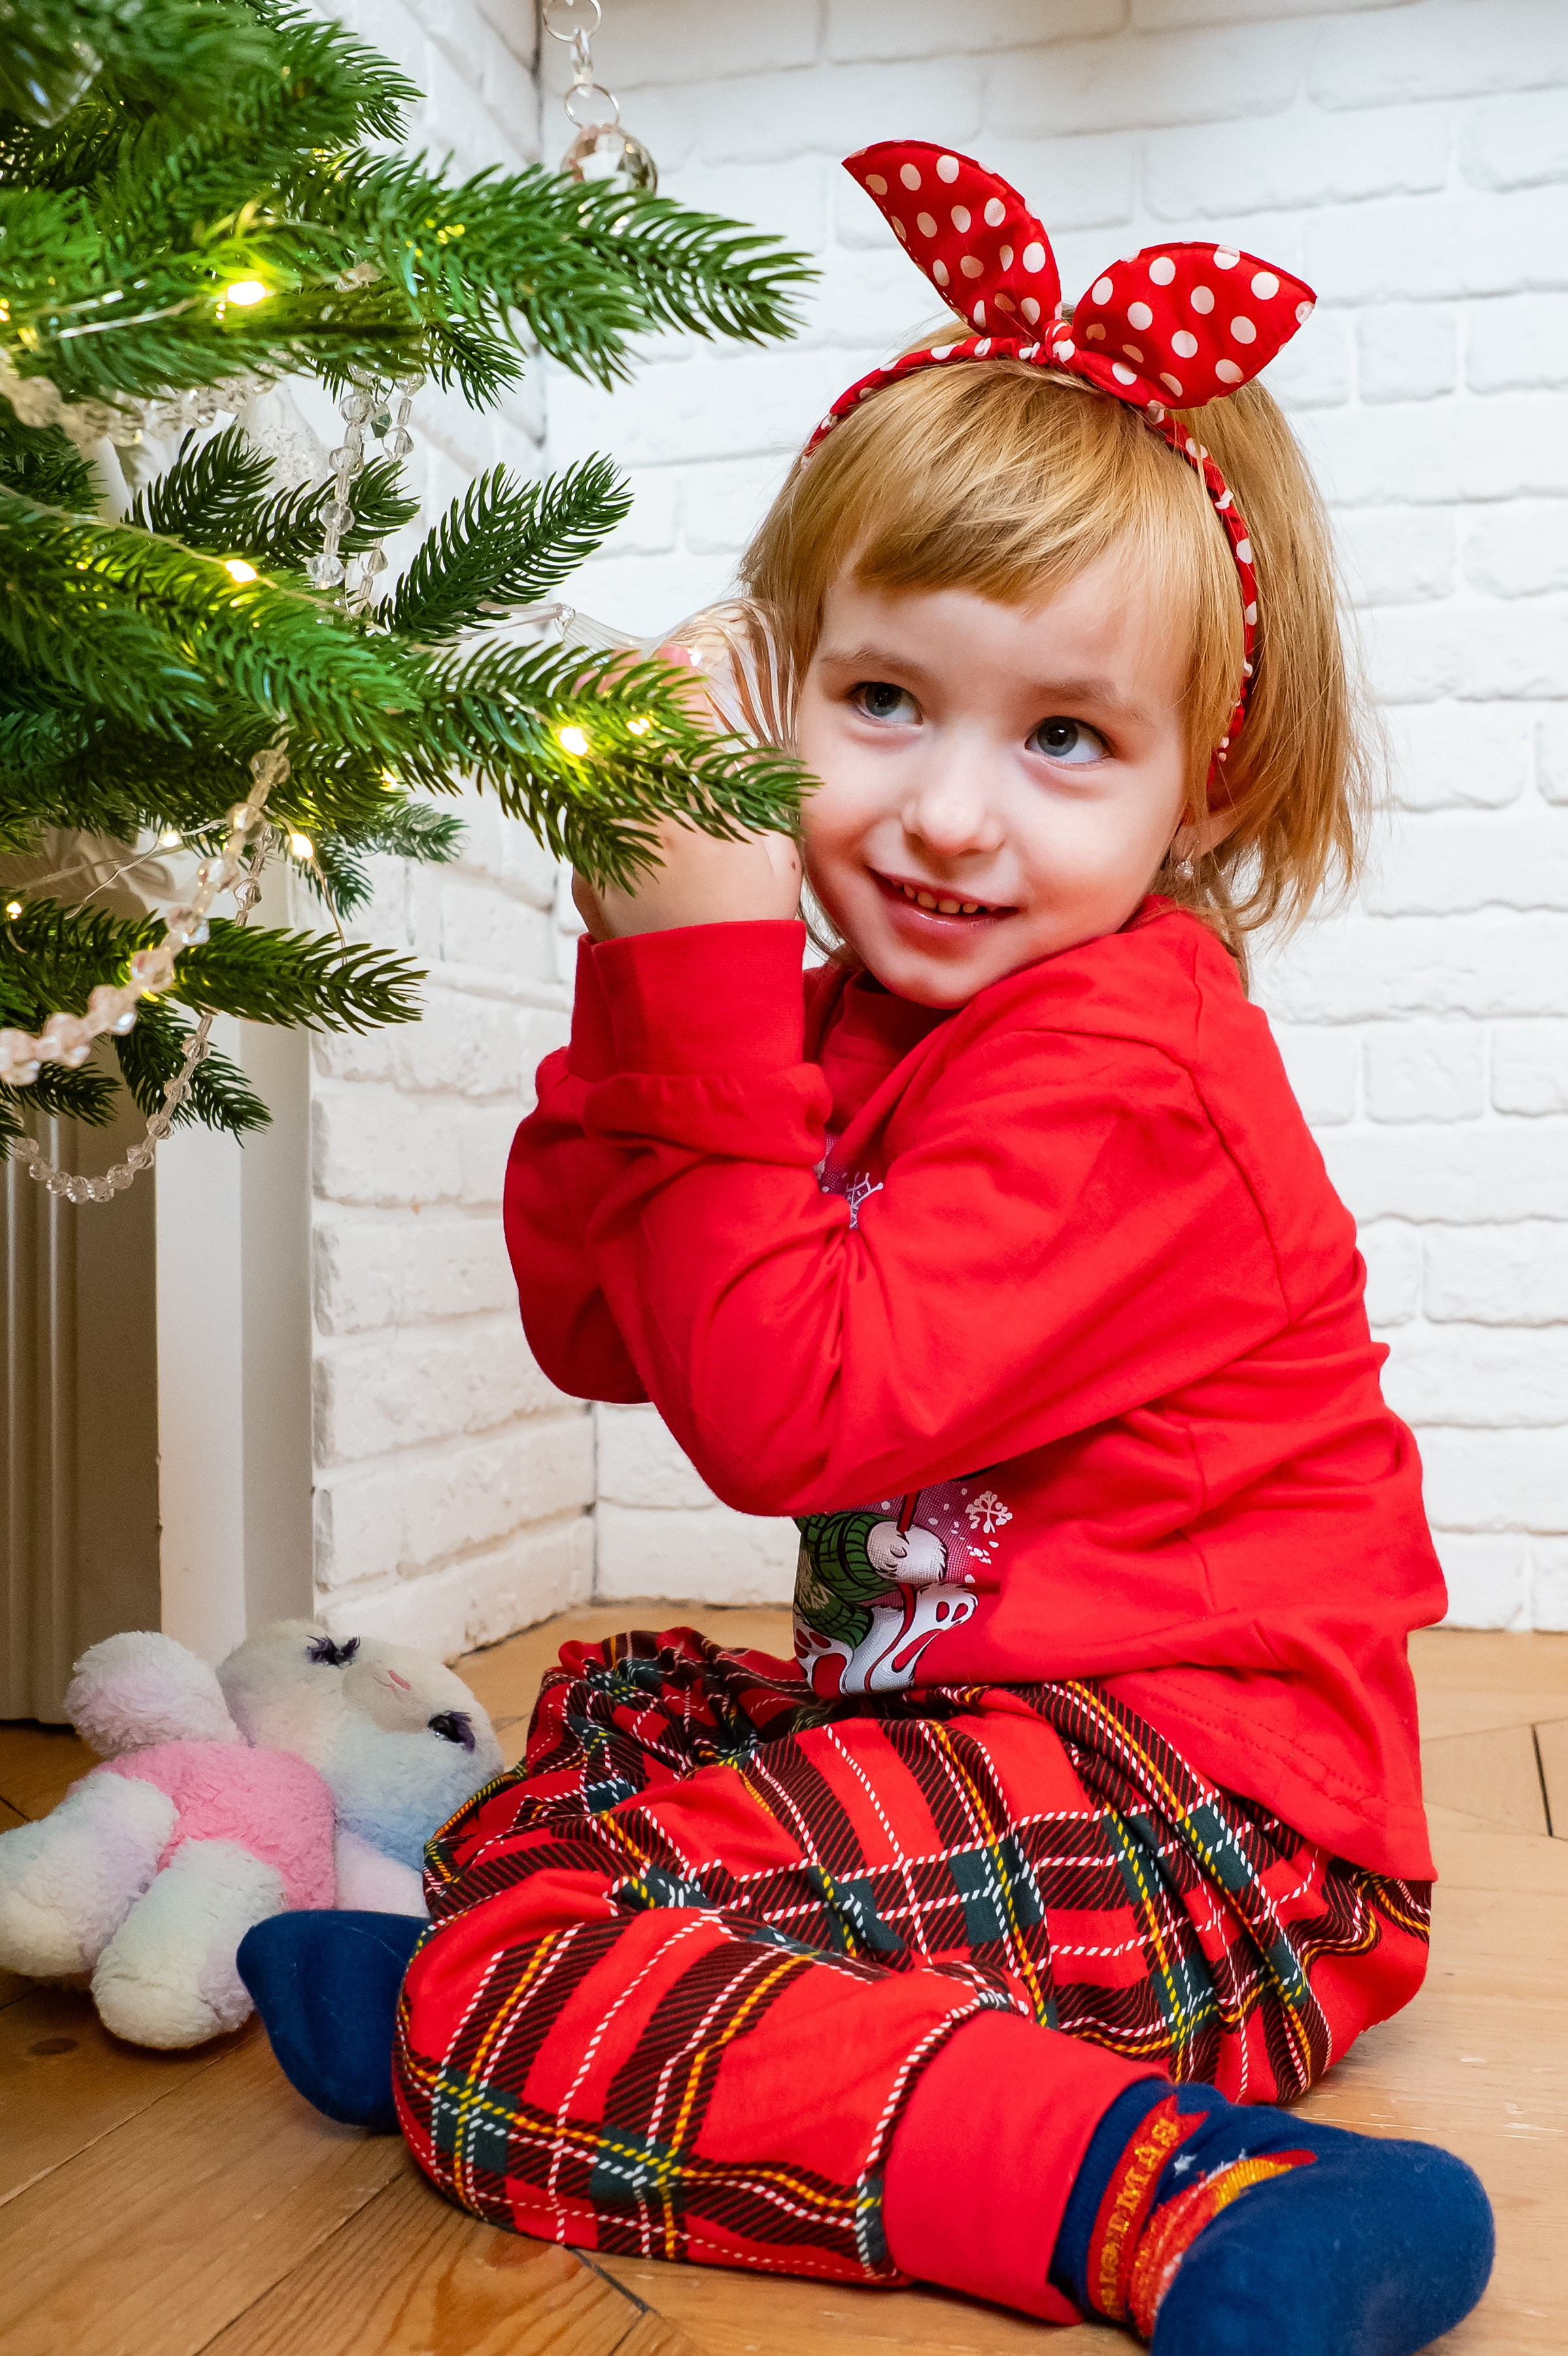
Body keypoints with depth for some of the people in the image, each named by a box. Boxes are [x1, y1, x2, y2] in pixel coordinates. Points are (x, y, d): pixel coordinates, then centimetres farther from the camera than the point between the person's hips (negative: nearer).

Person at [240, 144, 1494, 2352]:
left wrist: (704, 985, -26)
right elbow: (598, 1332, 5)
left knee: (493, 1996, -20)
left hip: (1209, 1808, -10)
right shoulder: (848, 1019, 8)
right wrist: (650, 974, -7)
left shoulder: (1120, 1063, -21)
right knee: (594, 1718, 28)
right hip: (975, 1718, 10)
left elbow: (791, 1410, -27)